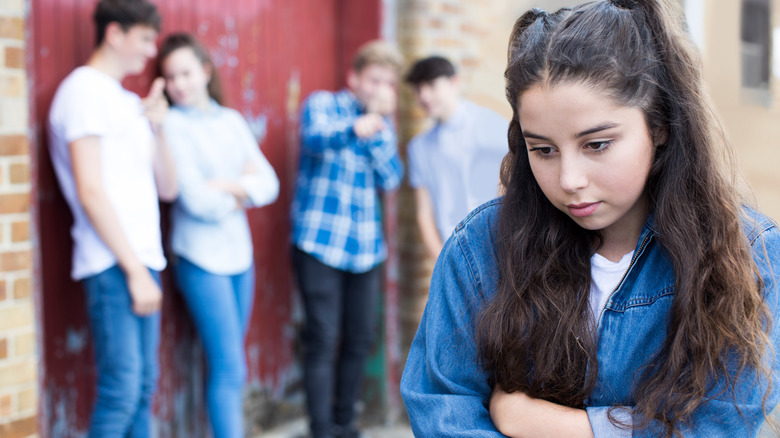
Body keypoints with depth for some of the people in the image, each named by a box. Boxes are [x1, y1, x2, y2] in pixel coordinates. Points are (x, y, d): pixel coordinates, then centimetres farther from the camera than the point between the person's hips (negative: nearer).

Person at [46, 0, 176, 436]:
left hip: (142, 260, 9)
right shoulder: (85, 90, -6)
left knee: (144, 387, 10)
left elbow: (167, 188, 16)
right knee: (121, 393, -10)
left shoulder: (129, 101, 19)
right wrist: (134, 270, -15)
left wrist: (156, 127, 1)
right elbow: (90, 191, -14)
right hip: (113, 266, -9)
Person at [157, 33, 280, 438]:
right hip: (201, 258, -5)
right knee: (229, 369, -6)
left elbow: (269, 184, 3)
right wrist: (244, 191, 0)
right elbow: (196, 200, -13)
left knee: (228, 368, 10)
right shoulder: (172, 125, -7)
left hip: (240, 253, 5)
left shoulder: (232, 120, 10)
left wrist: (228, 186, -12)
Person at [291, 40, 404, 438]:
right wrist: (354, 129, -44)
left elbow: (391, 179, 1)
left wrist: (380, 128, -9)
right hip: (319, 241, -5)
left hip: (365, 247, 5)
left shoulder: (382, 124, 14)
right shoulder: (322, 104, -1)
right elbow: (316, 138, -24)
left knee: (360, 341, 9)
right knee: (323, 340, -7)